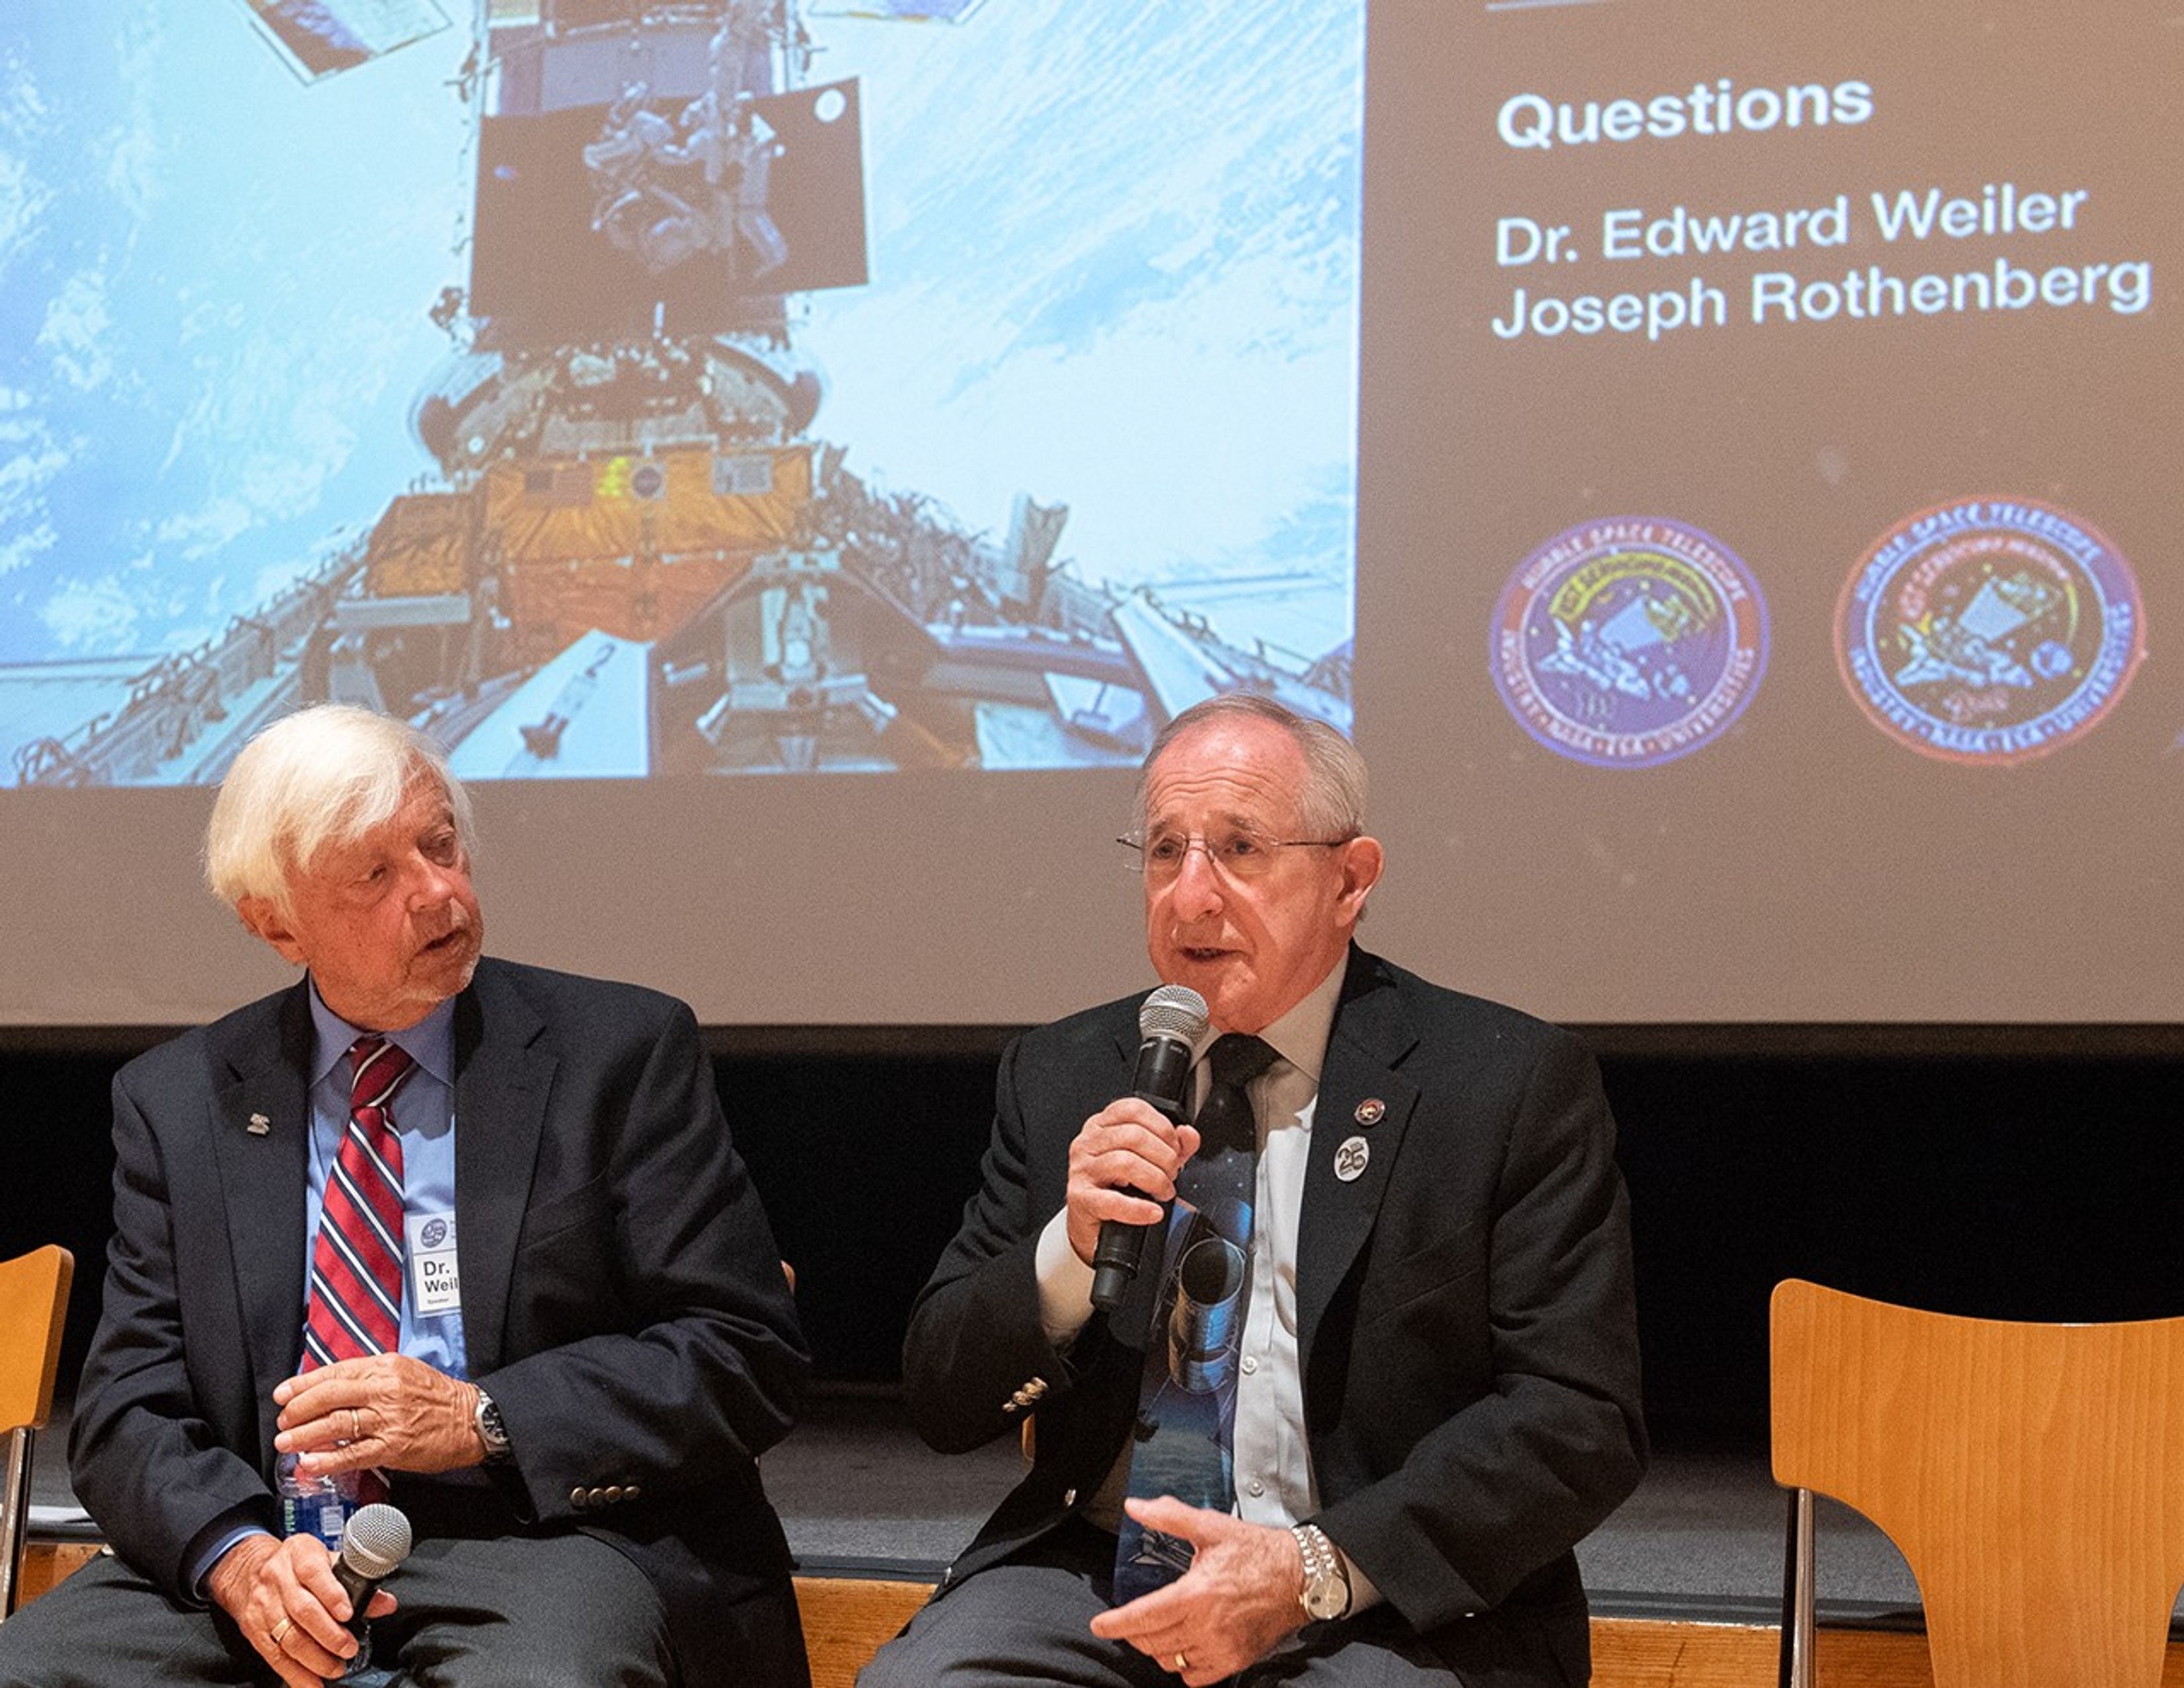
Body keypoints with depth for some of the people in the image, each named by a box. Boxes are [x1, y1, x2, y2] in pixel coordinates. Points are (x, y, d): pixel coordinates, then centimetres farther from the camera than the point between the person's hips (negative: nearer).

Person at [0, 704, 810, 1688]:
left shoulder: (621, 1053, 4)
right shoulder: (177, 1103, 12)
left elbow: (744, 1354, 0)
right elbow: (127, 1412, 7)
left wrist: (482, 1419, -12)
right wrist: (237, 1554, -14)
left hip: (541, 1540, -3)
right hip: (288, 1552, 3)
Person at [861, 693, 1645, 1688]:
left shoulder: (1512, 1084, 0)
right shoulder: (1062, 1078, 12)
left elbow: (1582, 1422, -6)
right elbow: (943, 1407, 10)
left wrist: (1313, 1568, -16)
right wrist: (1070, 1252, -10)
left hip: (1385, 1606, -2)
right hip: (1094, 1568, 2)